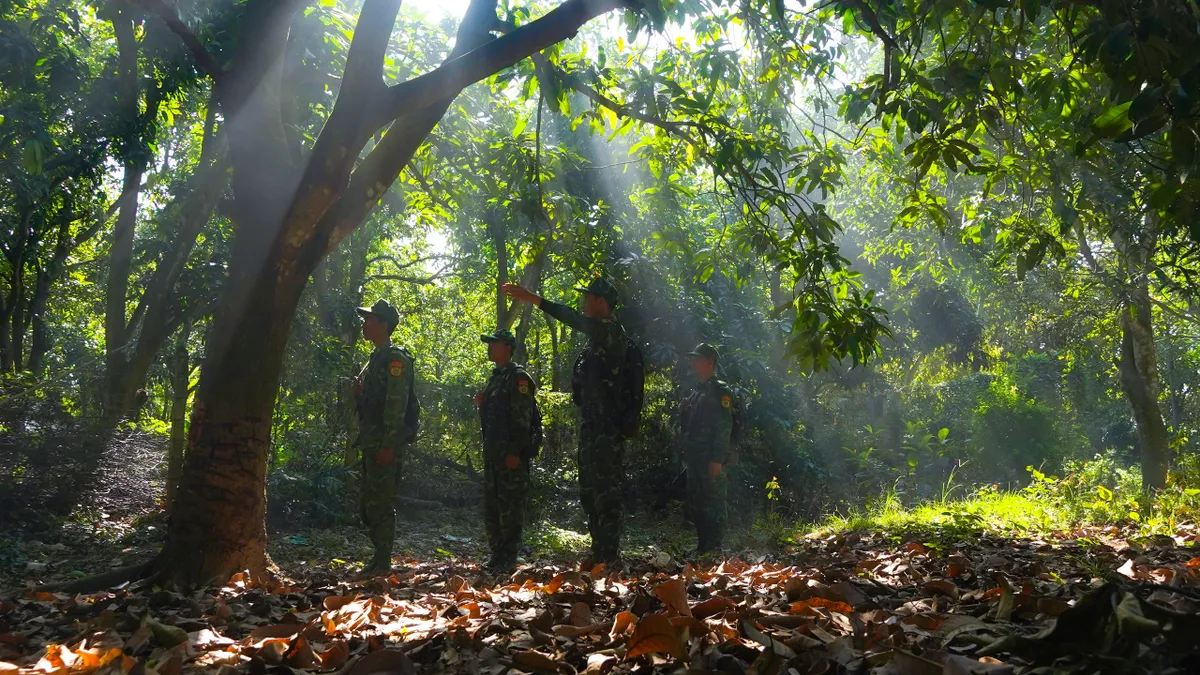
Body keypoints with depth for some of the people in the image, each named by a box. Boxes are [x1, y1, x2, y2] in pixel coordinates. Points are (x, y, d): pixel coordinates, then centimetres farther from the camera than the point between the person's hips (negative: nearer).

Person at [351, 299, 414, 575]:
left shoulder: (395, 358, -11)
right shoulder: (376, 358, 20)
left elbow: (396, 404, -19)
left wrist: (387, 445, -23)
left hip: (385, 445, -10)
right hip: (371, 443, 10)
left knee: (380, 504, -8)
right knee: (367, 505, 13)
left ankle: (383, 562, -2)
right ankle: (379, 557, 21)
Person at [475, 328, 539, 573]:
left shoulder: (518, 377, -9)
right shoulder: (496, 377, 19)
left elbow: (522, 417, -17)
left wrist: (515, 452, -22)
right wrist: (482, 403, 6)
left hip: (512, 454, -9)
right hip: (493, 452, 9)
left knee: (510, 506, -7)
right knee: (491, 506, 11)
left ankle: (508, 558, -3)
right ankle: (497, 554, 18)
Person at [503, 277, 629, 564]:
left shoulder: (611, 331, -12)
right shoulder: (598, 335, 18)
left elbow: (576, 320, -28)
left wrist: (534, 299, -31)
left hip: (606, 430, -11)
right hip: (592, 427, 11)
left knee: (606, 492, -9)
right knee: (589, 492, 13)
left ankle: (609, 558, -6)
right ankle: (600, 555, 20)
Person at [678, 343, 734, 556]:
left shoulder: (719, 391, -8)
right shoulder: (695, 391, 19)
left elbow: (724, 427, -16)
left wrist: (717, 459, -21)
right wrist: (686, 454, 13)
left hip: (711, 460, -9)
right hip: (695, 459, 9)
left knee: (713, 504, -8)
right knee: (696, 504, 12)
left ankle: (714, 549, -6)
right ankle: (702, 547, 19)